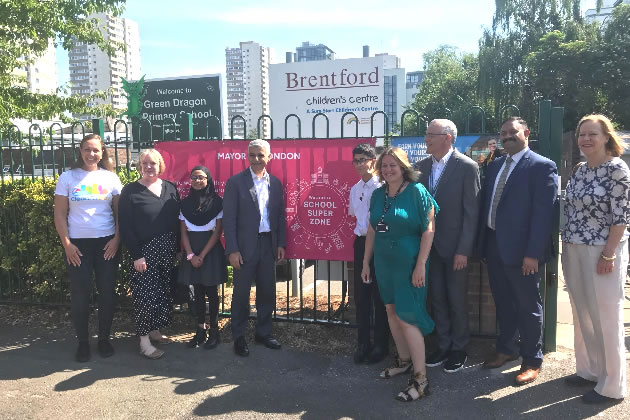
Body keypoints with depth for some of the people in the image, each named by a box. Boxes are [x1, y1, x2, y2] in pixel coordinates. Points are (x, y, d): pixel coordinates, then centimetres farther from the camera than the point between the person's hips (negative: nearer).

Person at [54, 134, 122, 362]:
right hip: (78, 244, -1)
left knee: (107, 291, 5)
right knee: (80, 294, 3)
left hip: (107, 243, 1)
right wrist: (67, 244, -6)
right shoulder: (67, 177, 1)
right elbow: (60, 214, 1)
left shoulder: (110, 177, 3)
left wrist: (116, 239, -5)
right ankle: (83, 341, 18)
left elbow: (119, 212, 5)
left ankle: (104, 338, 20)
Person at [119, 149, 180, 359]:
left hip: (168, 252, 5)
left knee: (163, 293, 11)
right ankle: (144, 340, 7)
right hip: (145, 252, -5)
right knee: (145, 295, -4)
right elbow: (125, 227, -8)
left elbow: (178, 219, 9)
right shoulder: (131, 191, -4)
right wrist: (136, 255, -14)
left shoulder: (170, 188, 8)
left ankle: (155, 331, 27)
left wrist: (178, 247, 3)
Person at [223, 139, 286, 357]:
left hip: (268, 245, 5)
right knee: (241, 293, 6)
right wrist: (232, 250, -13)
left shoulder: (275, 183, 8)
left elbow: (280, 215, 11)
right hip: (245, 246, -4)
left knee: (267, 291, 13)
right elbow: (229, 218, -9)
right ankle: (239, 337, 21)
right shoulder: (235, 182, -6)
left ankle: (263, 332, 30)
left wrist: (281, 243, 5)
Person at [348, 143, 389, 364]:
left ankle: (381, 344, 21)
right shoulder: (355, 189, 10)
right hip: (361, 242, 6)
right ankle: (363, 343, 24)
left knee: (380, 295, 5)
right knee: (361, 294, 11)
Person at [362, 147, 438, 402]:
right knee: (392, 311, 13)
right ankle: (404, 360, 31)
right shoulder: (377, 195, 6)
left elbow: (428, 230, -13)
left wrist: (421, 265, -18)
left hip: (409, 263, -6)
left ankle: (421, 378, 4)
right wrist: (366, 262, 10)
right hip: (384, 263, 6)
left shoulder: (417, 191, -11)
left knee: (406, 316, -7)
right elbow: (372, 230, 11)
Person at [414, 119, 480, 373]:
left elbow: (471, 212, -12)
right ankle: (443, 345, 30)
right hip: (430, 244, 5)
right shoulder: (422, 165, 3)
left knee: (457, 299, 9)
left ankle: (459, 349, 27)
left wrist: (463, 250, -14)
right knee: (437, 297, 14)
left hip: (454, 246, -5)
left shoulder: (467, 167, -11)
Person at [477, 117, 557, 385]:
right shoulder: (494, 166, 13)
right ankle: (505, 349, 34)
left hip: (521, 250, -6)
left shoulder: (542, 167, -9)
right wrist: (482, 242, 8)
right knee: (502, 303, 18)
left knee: (528, 306, 7)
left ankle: (532, 360, 22)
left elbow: (543, 213, -14)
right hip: (493, 245, 6)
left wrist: (533, 253, -19)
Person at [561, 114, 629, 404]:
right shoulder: (579, 171, 9)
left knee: (605, 317, 3)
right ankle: (588, 370, 31)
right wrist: (567, 248, 11)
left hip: (602, 252, -7)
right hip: (574, 251, 7)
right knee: (582, 314, 15)